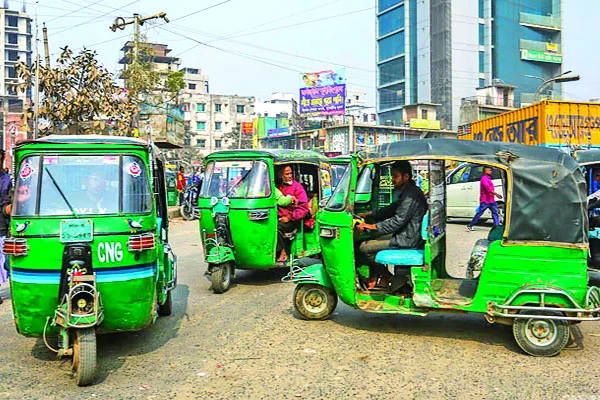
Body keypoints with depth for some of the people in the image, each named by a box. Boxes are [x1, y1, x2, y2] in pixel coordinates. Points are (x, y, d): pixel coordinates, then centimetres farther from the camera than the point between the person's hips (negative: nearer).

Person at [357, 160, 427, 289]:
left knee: (364, 247, -10)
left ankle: (386, 276, 7)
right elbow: (392, 209, 22)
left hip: (407, 240, -11)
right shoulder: (407, 192, 13)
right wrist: (371, 214, 14)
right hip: (405, 234, 11)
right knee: (371, 238, 20)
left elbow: (398, 221, -25)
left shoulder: (411, 196, -21)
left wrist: (374, 226, -23)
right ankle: (374, 278, 21)